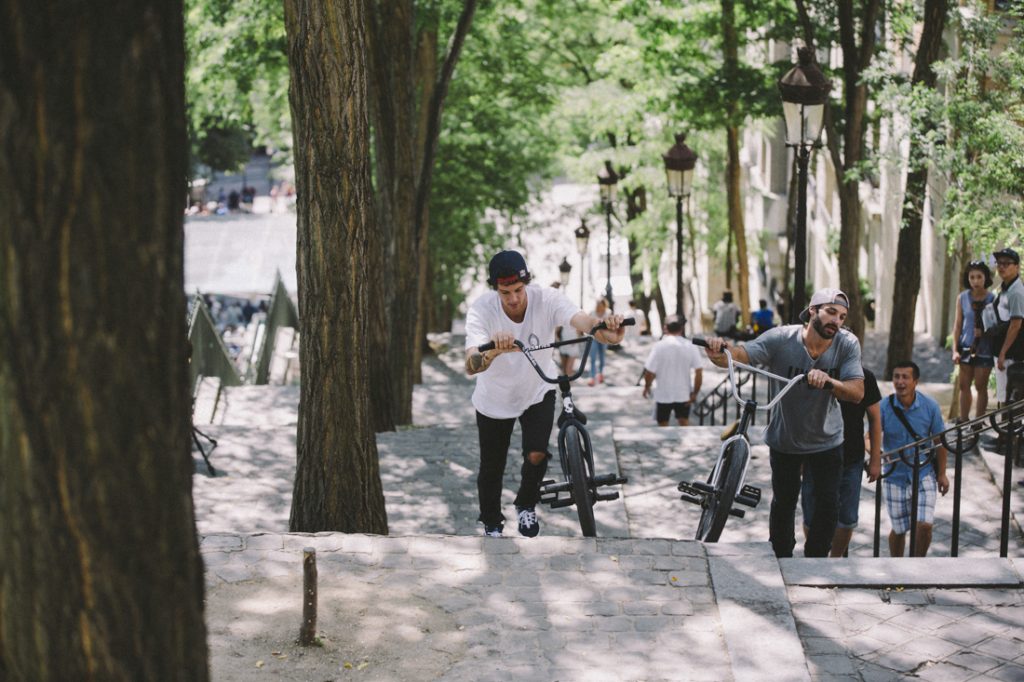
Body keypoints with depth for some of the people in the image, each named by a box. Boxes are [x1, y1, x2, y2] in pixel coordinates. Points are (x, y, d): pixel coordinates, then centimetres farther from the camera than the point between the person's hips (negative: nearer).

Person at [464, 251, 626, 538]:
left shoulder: (546, 299, -28)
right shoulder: (481, 310, -30)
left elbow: (580, 319, -47)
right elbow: (471, 366, -43)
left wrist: (606, 332, -70)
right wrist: (491, 352, -67)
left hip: (538, 392, 0)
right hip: (495, 399, 0)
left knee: (536, 454, -18)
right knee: (491, 469, 9)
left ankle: (526, 506, 14)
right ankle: (492, 526, 37)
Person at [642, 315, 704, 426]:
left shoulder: (659, 346, -16)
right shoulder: (690, 346, -7)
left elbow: (649, 372, -14)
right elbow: (699, 372, -9)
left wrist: (647, 387, 5)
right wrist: (695, 393, 2)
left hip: (663, 395, -2)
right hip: (683, 394, 3)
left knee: (663, 425, 14)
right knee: (684, 423, 17)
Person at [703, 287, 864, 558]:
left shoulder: (847, 344, -19)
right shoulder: (782, 339, -24)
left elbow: (857, 392, -27)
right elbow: (739, 355, -34)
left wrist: (829, 382, -47)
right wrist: (719, 354, -58)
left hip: (827, 441, 1)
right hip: (784, 438, -1)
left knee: (828, 506, -2)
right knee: (783, 503, 14)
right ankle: (781, 559, 34)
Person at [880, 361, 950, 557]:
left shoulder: (930, 407, -8)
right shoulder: (883, 407, -11)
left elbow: (939, 441, 1)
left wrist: (942, 474, 5)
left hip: (924, 474, 0)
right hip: (895, 477, 0)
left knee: (925, 525, -11)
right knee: (899, 530, 7)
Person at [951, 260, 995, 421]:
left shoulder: (992, 299, -7)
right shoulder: (962, 298, 1)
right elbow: (957, 325, 4)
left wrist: (984, 331, -20)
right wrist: (955, 349, -2)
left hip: (984, 349, -3)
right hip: (966, 347, 3)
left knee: (981, 386, 2)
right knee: (964, 386, 8)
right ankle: (964, 421, 18)